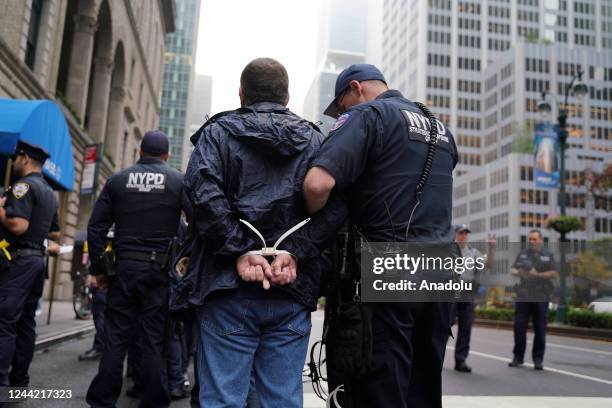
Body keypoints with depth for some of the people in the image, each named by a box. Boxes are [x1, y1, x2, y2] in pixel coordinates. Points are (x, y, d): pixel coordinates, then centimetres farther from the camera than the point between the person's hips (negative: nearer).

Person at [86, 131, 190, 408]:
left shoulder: (117, 180, 6)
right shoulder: (178, 180, -1)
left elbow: (96, 227, 4)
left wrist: (98, 268, 10)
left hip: (123, 267, 2)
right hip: (159, 269, -1)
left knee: (115, 337, 9)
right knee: (154, 338, 5)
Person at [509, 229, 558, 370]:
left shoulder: (548, 255, 4)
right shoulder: (523, 253, 11)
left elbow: (554, 273, -3)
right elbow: (513, 270, 10)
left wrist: (537, 275, -14)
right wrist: (518, 272, -13)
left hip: (541, 297, -2)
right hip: (523, 296, 2)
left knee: (540, 330, 2)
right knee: (519, 327, 3)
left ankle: (538, 359, 12)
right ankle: (518, 357, 14)